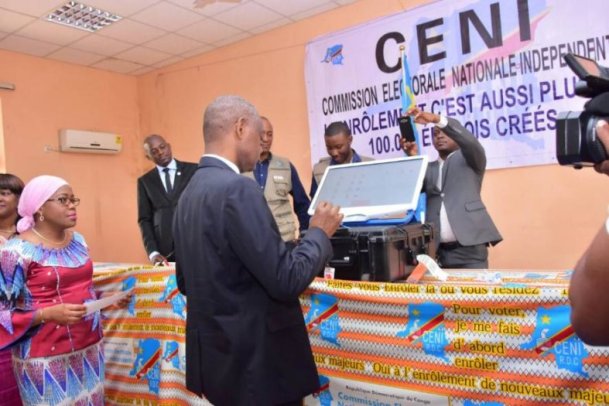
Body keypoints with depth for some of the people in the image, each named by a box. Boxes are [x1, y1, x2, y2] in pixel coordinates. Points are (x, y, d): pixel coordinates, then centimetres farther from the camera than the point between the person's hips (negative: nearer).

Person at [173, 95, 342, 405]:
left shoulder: (189, 194, 5)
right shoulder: (237, 189, -22)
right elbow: (286, 281, -24)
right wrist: (319, 233, -7)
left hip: (215, 355, 9)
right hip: (254, 361, -9)